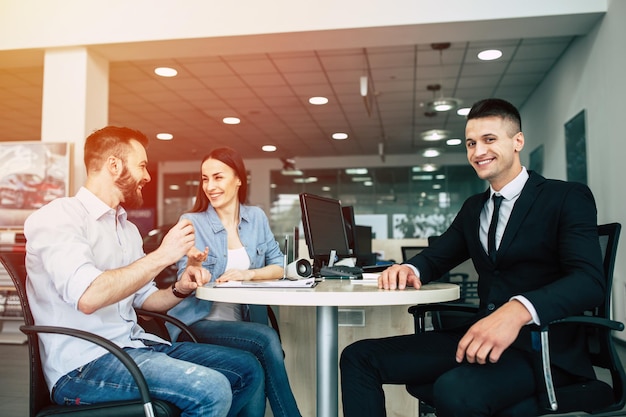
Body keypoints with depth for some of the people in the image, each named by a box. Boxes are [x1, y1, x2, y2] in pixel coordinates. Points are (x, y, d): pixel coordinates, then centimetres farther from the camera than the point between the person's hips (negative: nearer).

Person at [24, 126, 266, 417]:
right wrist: (162, 256, -20)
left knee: (247, 368, 2)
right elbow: (87, 297, -27)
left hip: (134, 345, 8)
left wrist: (179, 290, 0)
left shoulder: (127, 228, 16)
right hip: (84, 361, -8)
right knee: (211, 390, -27)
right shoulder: (58, 216, -11)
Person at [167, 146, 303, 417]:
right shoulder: (191, 222, -4)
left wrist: (248, 274, -13)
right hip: (200, 321, -3)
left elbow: (278, 266, 6)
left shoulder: (256, 217, 7)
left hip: (241, 321, 3)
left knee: (256, 367, -29)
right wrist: (192, 265, -29)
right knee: (266, 338, -29)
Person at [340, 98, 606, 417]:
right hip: (482, 339, 6)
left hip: (543, 346, -6)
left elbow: (589, 281, -17)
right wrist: (409, 268, -8)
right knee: (359, 357, -6)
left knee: (455, 391, -37)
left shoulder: (568, 197, -3)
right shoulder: (473, 208, 18)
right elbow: (436, 257, 19)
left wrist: (518, 310, -37)